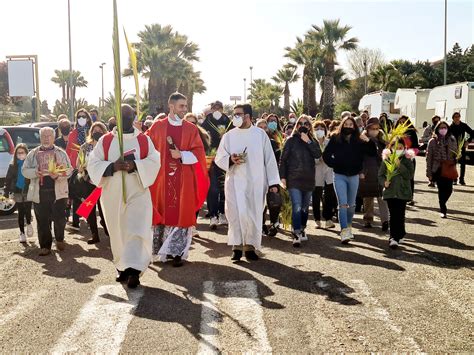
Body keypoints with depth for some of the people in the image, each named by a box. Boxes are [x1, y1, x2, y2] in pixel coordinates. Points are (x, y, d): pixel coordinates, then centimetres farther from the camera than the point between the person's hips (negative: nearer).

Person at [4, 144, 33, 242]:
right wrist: (6, 193, -3)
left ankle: (28, 224, 27)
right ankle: (22, 233, 18)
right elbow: (8, 180, 5)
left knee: (27, 212, -6)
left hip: (28, 192, -2)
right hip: (17, 193, 3)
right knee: (20, 213, 8)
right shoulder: (13, 166, 4)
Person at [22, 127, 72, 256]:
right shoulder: (33, 154, 12)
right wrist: (35, 172, -11)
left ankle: (59, 239, 23)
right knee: (42, 221, 3)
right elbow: (24, 170, 10)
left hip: (58, 191, -1)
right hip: (39, 192, 1)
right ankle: (45, 246, 13)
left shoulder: (61, 153, 8)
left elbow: (69, 170, 2)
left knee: (60, 219, -4)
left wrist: (58, 175, -18)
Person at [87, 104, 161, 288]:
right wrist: (113, 166, -17)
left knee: (136, 230, -12)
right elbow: (93, 163, 0)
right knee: (117, 232, 9)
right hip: (113, 194, 2)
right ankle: (123, 268, 23)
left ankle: (133, 270, -14)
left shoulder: (144, 140, 5)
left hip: (137, 192, -2)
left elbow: (154, 161, -5)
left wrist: (135, 165, -21)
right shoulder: (105, 140, 6)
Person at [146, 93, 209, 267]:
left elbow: (198, 154, 0)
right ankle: (162, 250, 18)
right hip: (161, 177, 0)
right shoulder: (157, 127, 4)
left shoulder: (191, 129, 5)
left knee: (180, 213, -1)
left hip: (183, 179, 0)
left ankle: (177, 252, 5)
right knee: (162, 212, 4)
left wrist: (181, 155, -12)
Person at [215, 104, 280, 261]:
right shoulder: (228, 136, 6)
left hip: (256, 182, 0)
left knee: (254, 215, 3)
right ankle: (237, 246, 1)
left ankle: (250, 246, 14)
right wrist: (231, 159, -16)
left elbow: (269, 159, 3)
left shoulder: (260, 134, 4)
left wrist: (273, 182, -2)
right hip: (235, 181, 0)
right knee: (237, 213, -7)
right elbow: (219, 159, 6)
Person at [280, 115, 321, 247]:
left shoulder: (312, 141, 11)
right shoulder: (291, 140, 1)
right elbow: (283, 159, -1)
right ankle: (296, 235, -13)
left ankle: (302, 230, 29)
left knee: (305, 207, 13)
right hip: (294, 179, -4)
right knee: (297, 207, -13)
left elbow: (318, 155, -7)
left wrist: (308, 142, -13)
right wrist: (283, 177, -9)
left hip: (309, 179, 4)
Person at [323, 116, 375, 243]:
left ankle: (349, 226, 35)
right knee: (343, 204, -11)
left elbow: (372, 153, 0)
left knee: (351, 204, 15)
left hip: (354, 176, 3)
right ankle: (344, 232, -15)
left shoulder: (359, 140, 2)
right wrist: (334, 164, -8)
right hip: (339, 175, -3)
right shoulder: (335, 139, -2)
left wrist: (368, 141, -13)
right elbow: (326, 155, -1)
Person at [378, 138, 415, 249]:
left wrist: (400, 165, -17)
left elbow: (410, 175, -9)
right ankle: (400, 235, 3)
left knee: (400, 215, -2)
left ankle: (394, 237, 3)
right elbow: (381, 174, 9)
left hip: (403, 191, -1)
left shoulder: (407, 160, 3)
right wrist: (384, 182, -10)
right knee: (393, 215, -3)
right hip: (390, 191, 1)